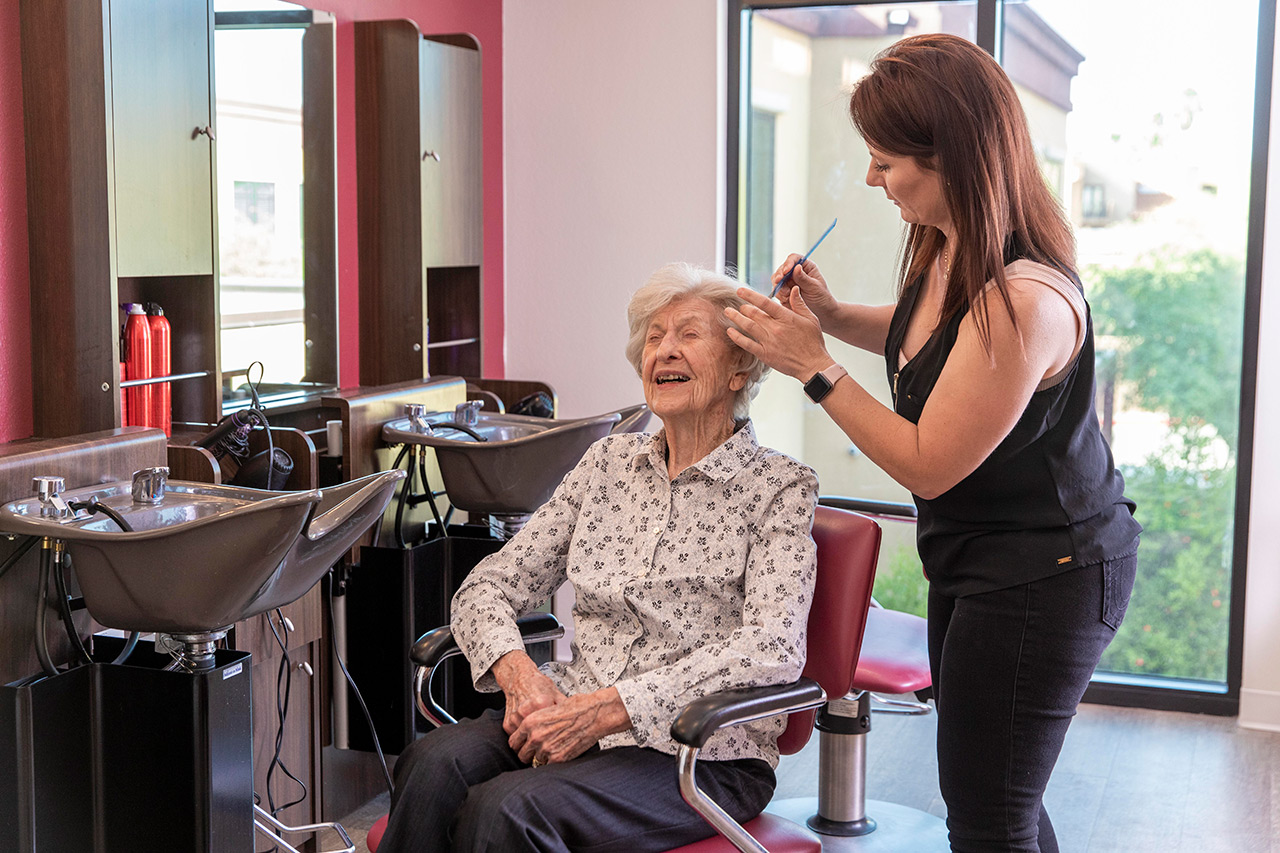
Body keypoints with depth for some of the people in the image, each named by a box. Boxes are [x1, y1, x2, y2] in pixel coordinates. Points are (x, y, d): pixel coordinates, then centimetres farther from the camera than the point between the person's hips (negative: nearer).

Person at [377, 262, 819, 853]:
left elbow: (772, 648, -16)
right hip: (569, 715, 4)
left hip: (702, 754, -4)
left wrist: (605, 708, -23)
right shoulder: (609, 462, 15)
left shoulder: (779, 488, -1)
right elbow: (490, 585, 12)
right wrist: (518, 672, -12)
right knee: (433, 765, -26)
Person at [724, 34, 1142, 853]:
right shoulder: (947, 247, -2)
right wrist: (836, 315, 2)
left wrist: (814, 365, -17)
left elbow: (928, 466, -23)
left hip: (1043, 578, -10)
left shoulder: (1025, 299, -31)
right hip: (978, 560, 10)